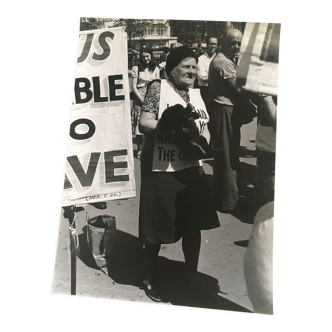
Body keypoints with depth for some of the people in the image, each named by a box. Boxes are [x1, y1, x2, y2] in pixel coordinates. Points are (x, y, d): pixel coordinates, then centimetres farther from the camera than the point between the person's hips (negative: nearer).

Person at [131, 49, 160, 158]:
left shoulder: (156, 69, 10)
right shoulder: (136, 69, 2)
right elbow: (134, 86, -2)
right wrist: (142, 100, -10)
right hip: (139, 99, -2)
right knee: (139, 125, -1)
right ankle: (139, 149, 10)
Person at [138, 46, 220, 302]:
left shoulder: (196, 94, 11)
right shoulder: (158, 87, -6)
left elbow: (205, 129, 13)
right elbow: (144, 124, -14)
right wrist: (176, 129, -22)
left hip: (192, 168, 6)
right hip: (161, 169, -5)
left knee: (193, 224, 12)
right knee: (157, 226, 6)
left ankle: (191, 277, 32)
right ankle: (150, 278, 29)